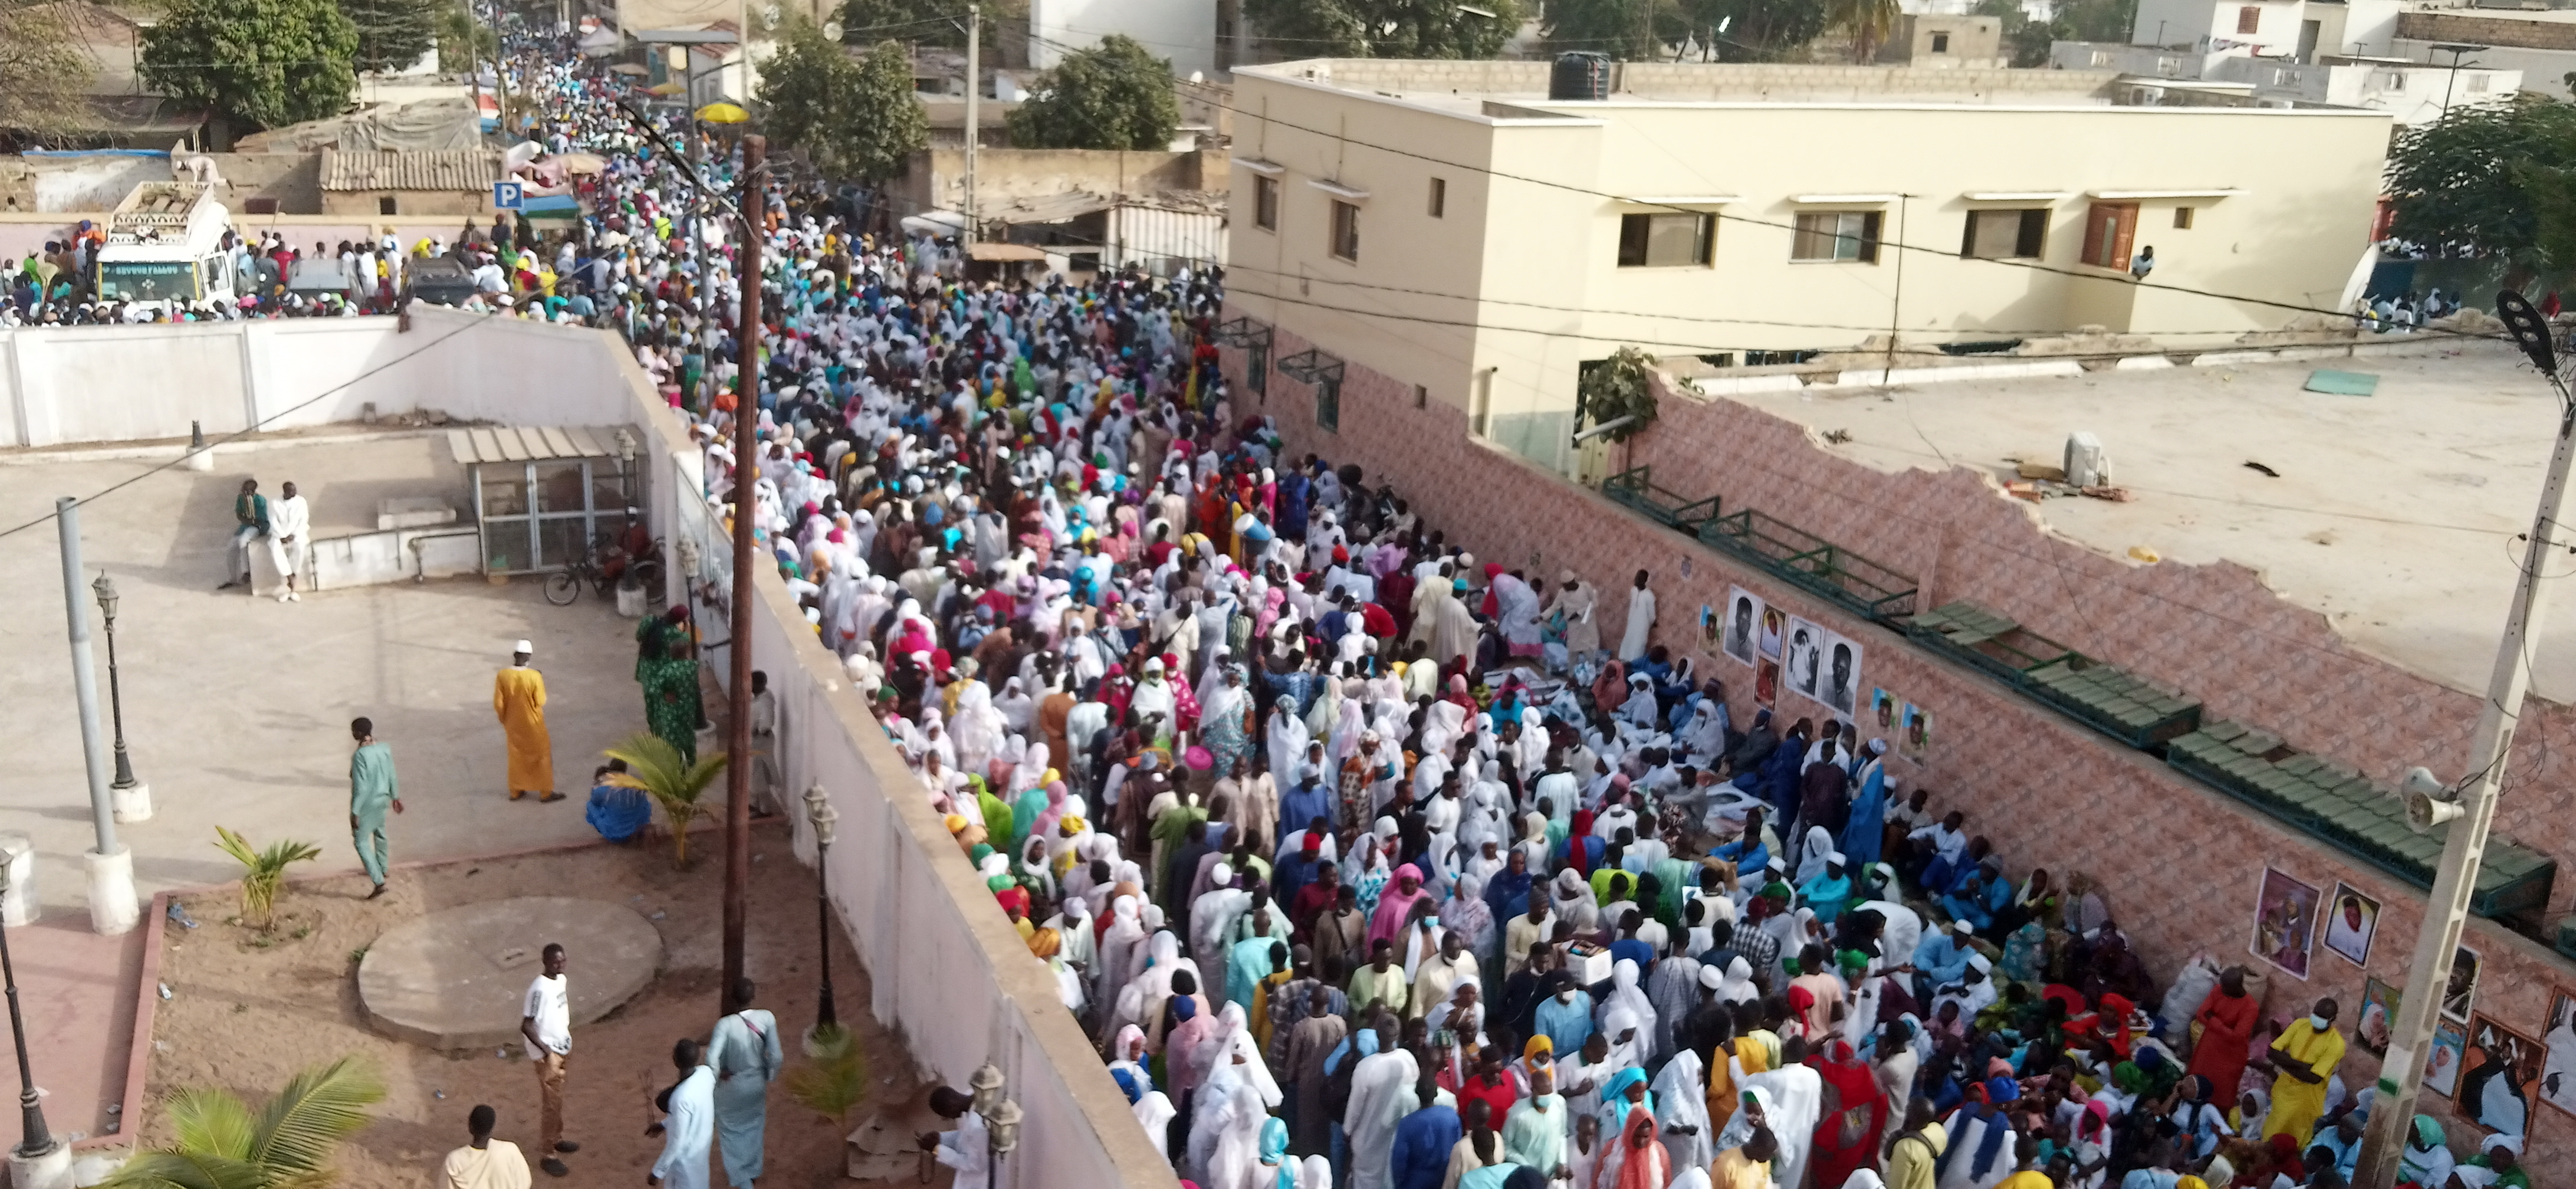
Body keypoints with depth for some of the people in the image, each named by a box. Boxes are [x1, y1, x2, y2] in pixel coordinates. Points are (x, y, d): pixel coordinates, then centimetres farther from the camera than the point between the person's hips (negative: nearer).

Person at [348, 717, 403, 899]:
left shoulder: (360, 755, -27)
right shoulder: (384, 749, -6)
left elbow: (360, 787, -26)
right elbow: (392, 776, 5)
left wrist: (355, 812, -19)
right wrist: (395, 797, 18)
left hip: (366, 803, -7)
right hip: (382, 799, 7)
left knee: (361, 841, 4)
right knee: (379, 832, 29)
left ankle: (379, 882, -1)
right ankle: (382, 869, 48)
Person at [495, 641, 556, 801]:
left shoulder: (502, 676, -14)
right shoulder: (535, 676, -24)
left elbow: (498, 704, -7)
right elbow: (540, 702, -15)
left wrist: (504, 721, 9)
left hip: (513, 725, 4)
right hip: (533, 725, -4)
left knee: (516, 756, 21)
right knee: (541, 755, 12)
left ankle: (516, 791, 32)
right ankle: (546, 792, 20)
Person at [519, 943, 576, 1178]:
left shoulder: (562, 980, 1)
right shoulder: (539, 989, -26)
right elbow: (526, 1026, -25)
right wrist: (546, 1050, -26)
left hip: (561, 1048, 8)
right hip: (547, 1054, -8)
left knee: (557, 1098, 23)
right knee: (551, 1103, 0)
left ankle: (556, 1139, 40)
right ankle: (548, 1155, 10)